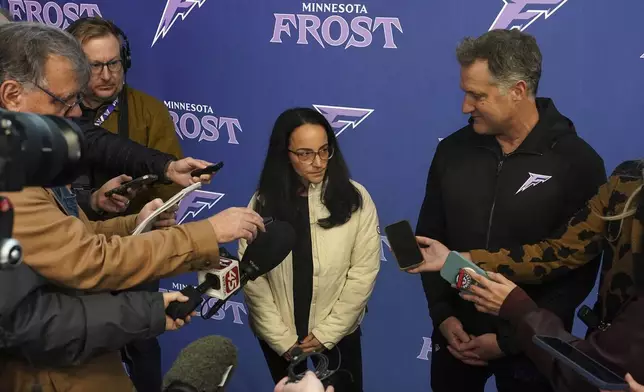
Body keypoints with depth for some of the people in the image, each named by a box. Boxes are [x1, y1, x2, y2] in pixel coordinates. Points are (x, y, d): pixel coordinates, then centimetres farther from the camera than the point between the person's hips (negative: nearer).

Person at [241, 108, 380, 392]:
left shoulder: (355, 199, -10)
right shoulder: (263, 203, -8)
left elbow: (363, 273, -9)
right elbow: (252, 279, -9)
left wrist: (327, 332, -11)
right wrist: (283, 340, -12)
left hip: (339, 333, -1)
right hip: (278, 338, 1)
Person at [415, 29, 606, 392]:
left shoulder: (577, 161, -12)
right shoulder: (452, 150, -1)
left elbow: (580, 271, -11)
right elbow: (429, 239, 6)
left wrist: (511, 339, -13)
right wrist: (443, 315, -5)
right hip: (457, 338, 3)